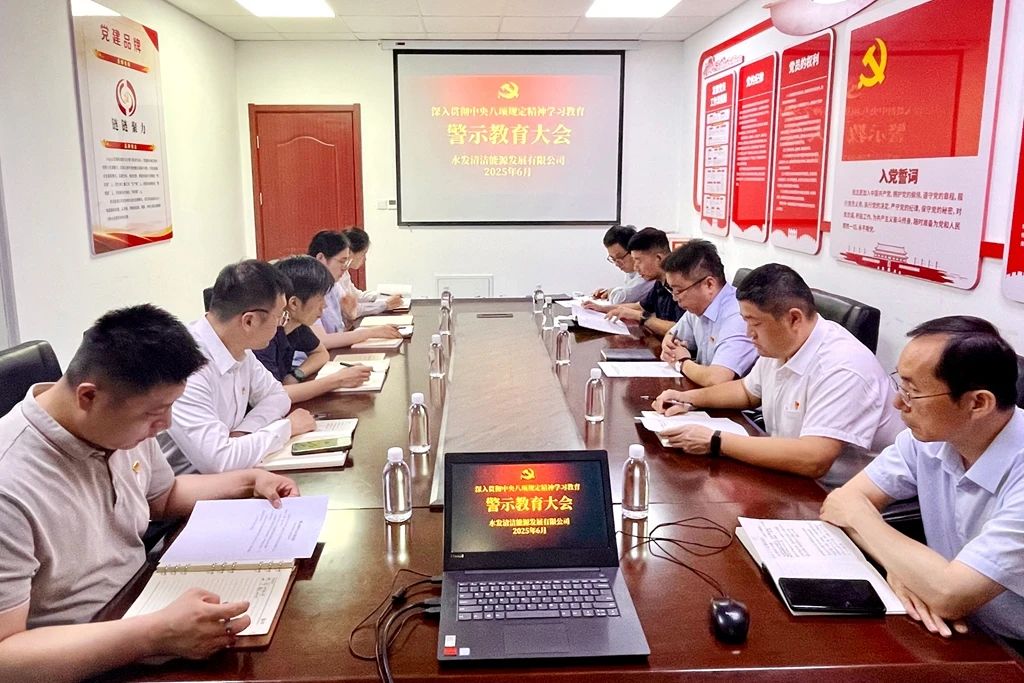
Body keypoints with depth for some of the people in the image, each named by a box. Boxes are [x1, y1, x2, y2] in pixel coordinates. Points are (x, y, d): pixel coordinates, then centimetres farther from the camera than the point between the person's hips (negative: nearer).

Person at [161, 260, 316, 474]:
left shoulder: (238, 348, -3)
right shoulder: (185, 368, -27)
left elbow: (276, 395, 10)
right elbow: (218, 460, -31)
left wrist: (244, 431, -10)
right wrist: (285, 427, -17)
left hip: (225, 480, 7)